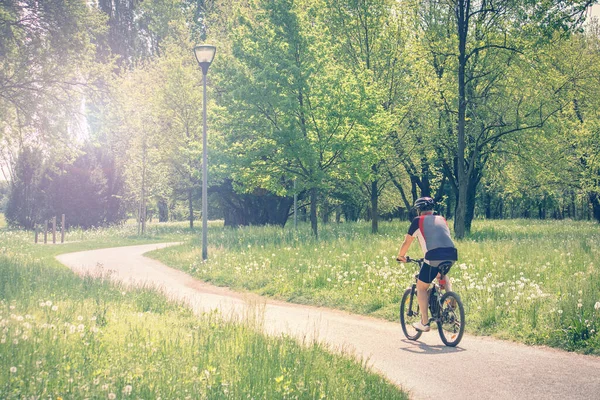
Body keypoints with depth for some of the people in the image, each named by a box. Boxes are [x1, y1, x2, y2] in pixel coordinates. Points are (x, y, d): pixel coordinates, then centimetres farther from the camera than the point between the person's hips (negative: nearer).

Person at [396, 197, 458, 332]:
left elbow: (407, 242, 19)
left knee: (421, 287, 13)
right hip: (451, 254, 5)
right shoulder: (442, 219, 26)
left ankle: (424, 322, 9)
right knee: (442, 275, 36)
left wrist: (401, 256, 37)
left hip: (434, 255, -5)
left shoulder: (418, 221, 13)